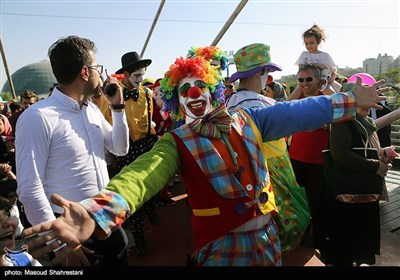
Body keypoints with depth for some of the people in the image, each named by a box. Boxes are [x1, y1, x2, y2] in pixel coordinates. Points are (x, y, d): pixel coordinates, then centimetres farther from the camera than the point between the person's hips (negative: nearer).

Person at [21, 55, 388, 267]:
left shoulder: (246, 120, 1)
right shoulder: (177, 143, -12)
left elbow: (295, 113, 2)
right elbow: (142, 174, -29)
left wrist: (349, 102, 1)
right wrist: (97, 213, -47)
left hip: (267, 234, 4)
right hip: (220, 244, -3)